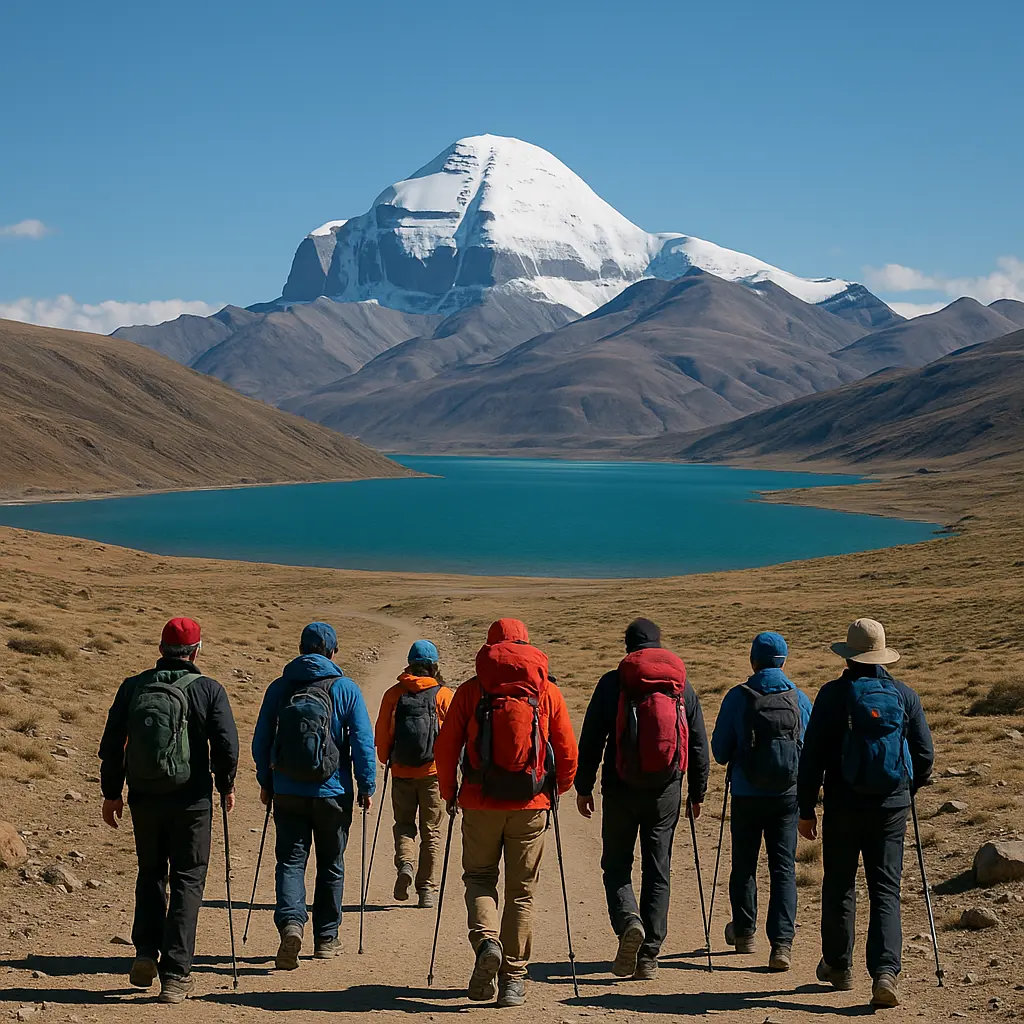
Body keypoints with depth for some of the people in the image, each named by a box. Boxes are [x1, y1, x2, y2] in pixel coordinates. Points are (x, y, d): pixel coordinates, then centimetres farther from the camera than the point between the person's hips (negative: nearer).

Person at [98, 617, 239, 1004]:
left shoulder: (133, 688, 3)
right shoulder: (208, 690, -6)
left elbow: (111, 744, 5)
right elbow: (227, 744, -9)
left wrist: (111, 792, 15)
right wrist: (226, 786, 7)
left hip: (144, 798, 3)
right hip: (191, 799, -3)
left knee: (150, 875, 21)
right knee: (187, 881, 5)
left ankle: (146, 952, 7)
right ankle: (175, 974, 1)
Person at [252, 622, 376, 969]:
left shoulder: (279, 688, 3)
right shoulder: (346, 689, -4)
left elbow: (261, 741, 7)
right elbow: (363, 742, -6)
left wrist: (265, 782, 18)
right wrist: (366, 786, 3)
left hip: (288, 793, 1)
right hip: (332, 793, -1)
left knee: (290, 861, 4)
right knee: (331, 866, 13)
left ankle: (290, 922, -20)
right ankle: (326, 938, 19)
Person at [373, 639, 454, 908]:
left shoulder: (394, 694, 1)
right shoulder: (444, 694, -3)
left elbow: (381, 732, 3)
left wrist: (386, 759, 20)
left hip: (402, 771, 1)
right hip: (433, 771, -1)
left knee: (404, 823, 16)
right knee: (431, 831, 9)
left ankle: (405, 864, -11)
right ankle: (427, 890, 6)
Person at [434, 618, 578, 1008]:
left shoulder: (471, 690, 1)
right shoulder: (548, 691, 3)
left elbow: (445, 748, -1)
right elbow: (568, 754, 2)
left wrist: (449, 792, 14)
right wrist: (554, 792, 19)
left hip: (481, 802, -1)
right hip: (531, 805, 1)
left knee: (479, 876, 16)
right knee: (521, 891, 10)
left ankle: (486, 940, -10)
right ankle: (513, 979, 9)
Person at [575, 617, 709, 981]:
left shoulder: (612, 683, -2)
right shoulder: (683, 686, 6)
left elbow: (591, 740, -3)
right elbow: (699, 746, 8)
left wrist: (583, 787, 6)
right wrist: (697, 792, 17)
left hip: (621, 788, -2)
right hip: (666, 790, 2)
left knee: (616, 865, 10)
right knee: (658, 870, 9)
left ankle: (628, 921, -17)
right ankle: (649, 955, 7)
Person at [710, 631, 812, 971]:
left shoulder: (737, 698, -7)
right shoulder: (800, 700, 0)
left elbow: (719, 751, -1)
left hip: (747, 795, -1)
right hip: (788, 794, 1)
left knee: (744, 865, 15)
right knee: (783, 867, 2)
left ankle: (744, 932, 30)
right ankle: (782, 943, -8)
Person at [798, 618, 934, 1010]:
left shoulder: (833, 694, -5)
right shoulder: (905, 695, 2)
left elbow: (812, 754, -5)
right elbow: (925, 753, 5)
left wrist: (806, 808, 2)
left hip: (844, 805, -1)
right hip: (892, 807, 1)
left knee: (839, 887, 14)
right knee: (886, 890, 3)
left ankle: (838, 965, 27)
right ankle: (886, 972, -12)